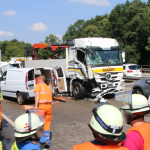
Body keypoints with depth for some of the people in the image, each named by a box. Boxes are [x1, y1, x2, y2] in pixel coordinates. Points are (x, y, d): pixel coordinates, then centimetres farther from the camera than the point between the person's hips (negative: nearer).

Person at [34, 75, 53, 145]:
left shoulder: (38, 85, 6)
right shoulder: (48, 87, 24)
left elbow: (37, 95, -10)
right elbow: (50, 98, 17)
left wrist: (36, 105, -15)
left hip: (41, 106, -5)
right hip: (49, 106, 5)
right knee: (47, 124, 13)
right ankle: (47, 140, 17)